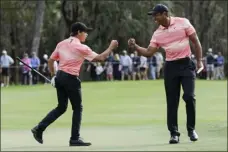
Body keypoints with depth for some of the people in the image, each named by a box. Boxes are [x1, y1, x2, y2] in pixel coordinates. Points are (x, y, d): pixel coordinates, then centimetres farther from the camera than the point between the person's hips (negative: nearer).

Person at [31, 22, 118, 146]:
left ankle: (39, 128, 7)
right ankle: (75, 139, 6)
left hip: (59, 77, 7)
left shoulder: (61, 44, 8)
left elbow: (50, 61, 11)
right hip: (71, 79, -7)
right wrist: (111, 47, 3)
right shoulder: (81, 48, -10)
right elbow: (100, 58, -9)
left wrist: (53, 76, 18)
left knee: (61, 107, 16)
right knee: (77, 108, 6)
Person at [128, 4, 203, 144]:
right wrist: (135, 46, -9)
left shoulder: (183, 23, -4)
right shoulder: (157, 33, 6)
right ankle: (174, 133, 6)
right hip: (170, 67, 3)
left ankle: (191, 129, 5)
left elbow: (196, 42, -1)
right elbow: (149, 53, 6)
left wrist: (199, 61, -6)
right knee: (172, 101, 1)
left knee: (189, 97, -11)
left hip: (186, 64, -3)